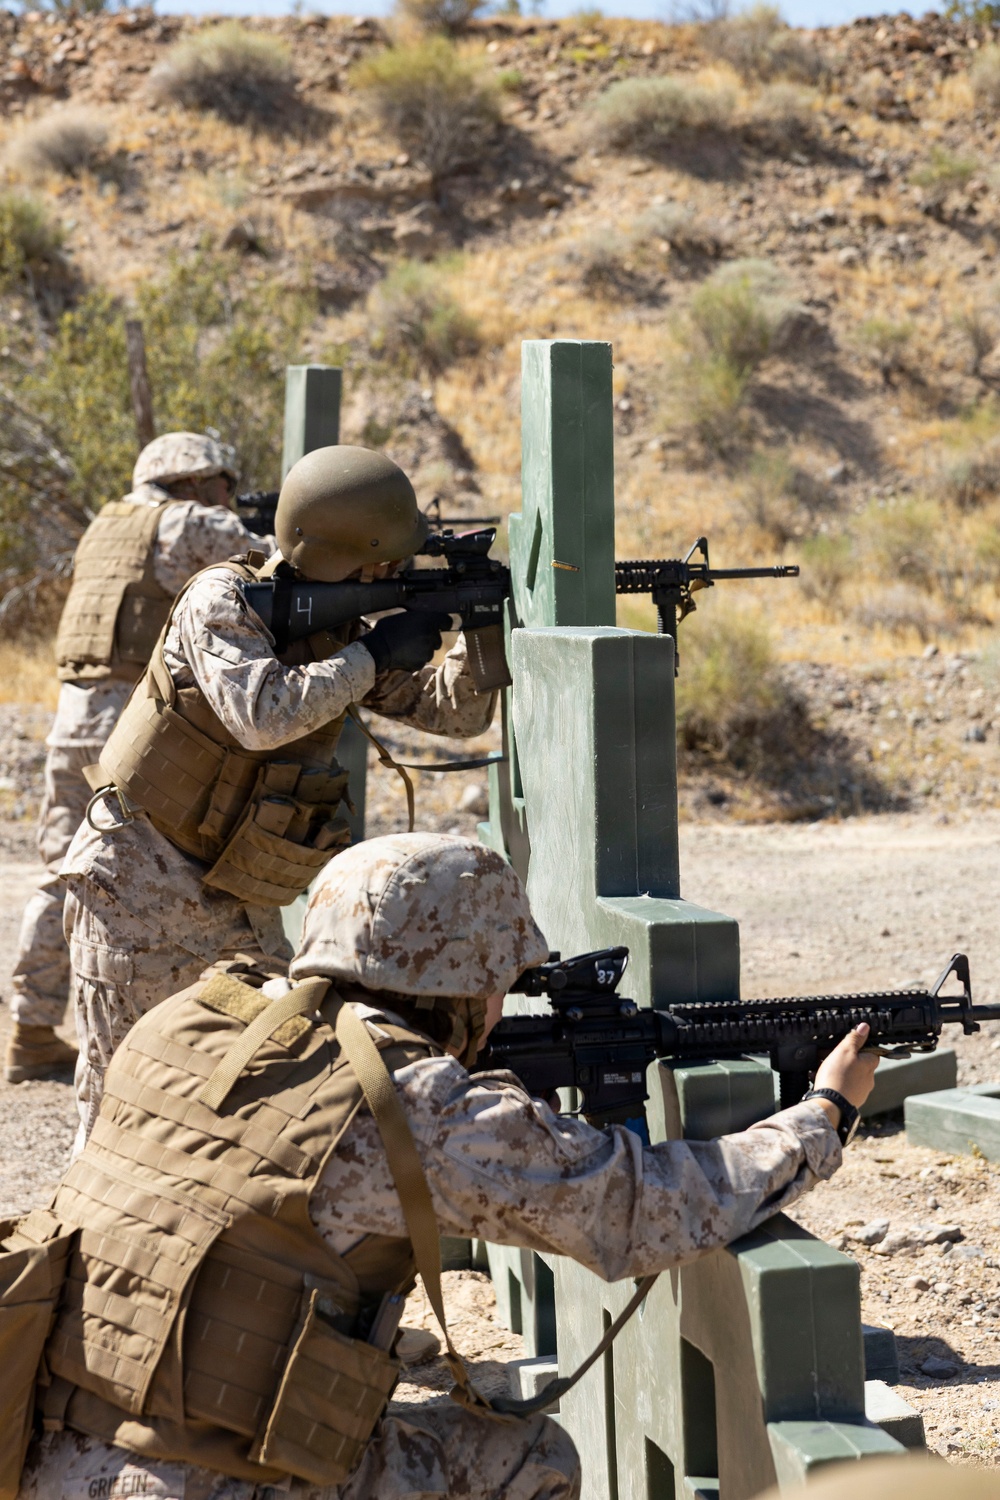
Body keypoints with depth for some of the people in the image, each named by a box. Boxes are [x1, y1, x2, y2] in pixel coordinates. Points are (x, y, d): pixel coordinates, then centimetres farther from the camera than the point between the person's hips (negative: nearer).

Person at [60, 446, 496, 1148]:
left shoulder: (342, 626, 3)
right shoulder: (221, 600, -17)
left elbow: (451, 710, 5)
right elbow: (262, 715, -34)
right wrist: (372, 657, -25)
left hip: (234, 902, 7)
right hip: (142, 893, -7)